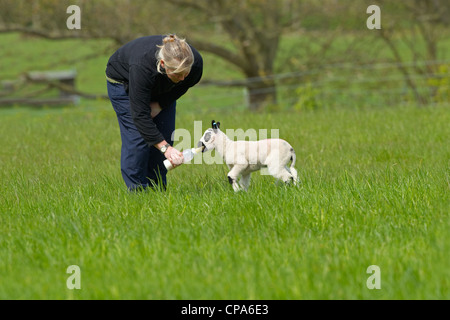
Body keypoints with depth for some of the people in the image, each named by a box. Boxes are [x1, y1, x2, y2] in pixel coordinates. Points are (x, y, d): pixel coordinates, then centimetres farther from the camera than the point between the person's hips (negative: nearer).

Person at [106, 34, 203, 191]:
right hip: (123, 82, -5)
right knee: (138, 136, -15)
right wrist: (165, 148, -44)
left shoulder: (195, 62, -33)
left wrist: (160, 105, -17)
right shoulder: (142, 65, -46)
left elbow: (181, 87, -7)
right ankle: (137, 190, -6)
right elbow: (140, 115, -41)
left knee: (165, 136, -2)